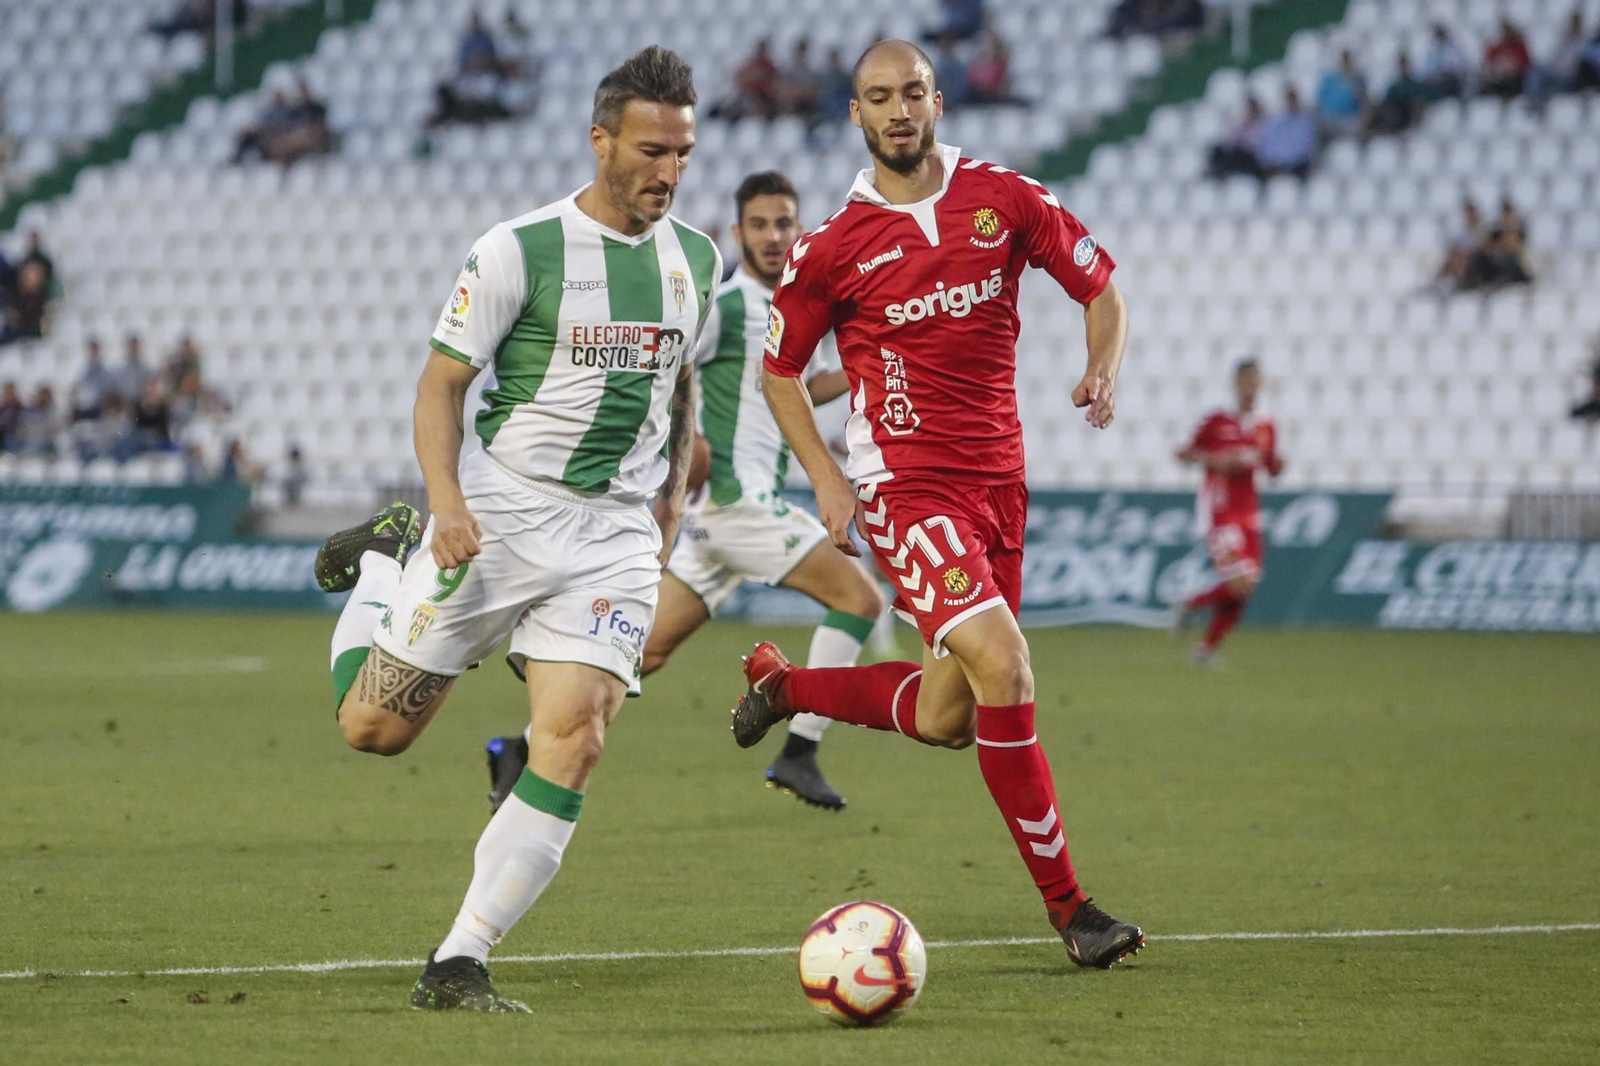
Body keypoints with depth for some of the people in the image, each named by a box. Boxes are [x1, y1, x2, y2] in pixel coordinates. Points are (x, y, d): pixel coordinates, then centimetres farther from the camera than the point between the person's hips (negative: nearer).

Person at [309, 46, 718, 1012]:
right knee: (374, 729, 4)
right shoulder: (518, 251, -10)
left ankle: (458, 967, -10)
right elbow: (443, 382, -6)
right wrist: (446, 499, -20)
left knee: (574, 741, -16)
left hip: (616, 534, 3)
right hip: (499, 514, -3)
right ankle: (386, 560, 36)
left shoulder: (697, 260, 6)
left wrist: (672, 494, 14)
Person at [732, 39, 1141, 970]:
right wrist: (828, 480, -2)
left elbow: (1101, 290, 13)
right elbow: (779, 372, 10)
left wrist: (1104, 371, -8)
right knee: (1004, 667, -22)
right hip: (906, 485, -5)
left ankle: (783, 684, 38)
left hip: (999, 482, 5)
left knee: (946, 718, 10)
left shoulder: (1005, 199, 3)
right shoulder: (832, 247, -2)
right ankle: (1068, 907, -15)